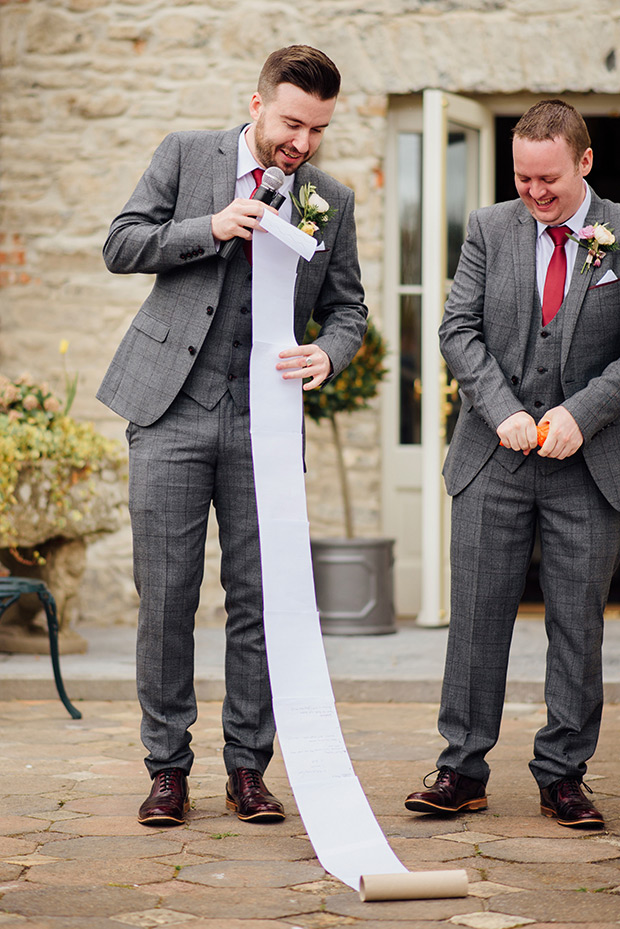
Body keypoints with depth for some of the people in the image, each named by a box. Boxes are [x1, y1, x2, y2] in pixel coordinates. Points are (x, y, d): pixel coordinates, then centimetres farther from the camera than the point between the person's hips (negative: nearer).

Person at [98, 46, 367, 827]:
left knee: (260, 598, 2)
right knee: (166, 597, -1)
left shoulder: (331, 199, 9)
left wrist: (327, 355, -10)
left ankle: (248, 768, 12)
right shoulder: (185, 155, 5)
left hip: (264, 420, 2)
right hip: (172, 410, -2)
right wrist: (210, 228, -12)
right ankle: (168, 768, 9)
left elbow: (346, 306, 12)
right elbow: (121, 245, 3)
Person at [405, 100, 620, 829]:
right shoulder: (489, 229, 6)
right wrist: (503, 411, -12)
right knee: (477, 615, 3)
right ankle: (463, 769, 11)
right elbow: (459, 330, 1)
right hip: (493, 459, 1)